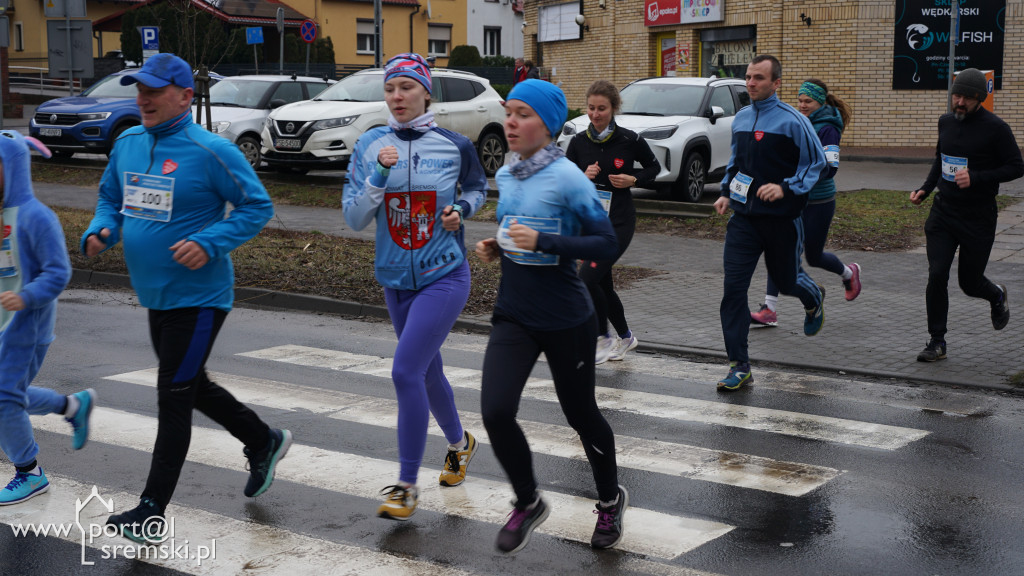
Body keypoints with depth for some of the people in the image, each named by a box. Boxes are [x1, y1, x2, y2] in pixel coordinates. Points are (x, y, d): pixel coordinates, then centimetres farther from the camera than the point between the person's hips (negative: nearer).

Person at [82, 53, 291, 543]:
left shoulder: (211, 151, -16)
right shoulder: (127, 144, 5)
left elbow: (257, 206, -12)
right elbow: (109, 197, 17)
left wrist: (209, 243, -24)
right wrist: (99, 231, -4)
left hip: (198, 297, -8)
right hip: (155, 296, 8)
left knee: (173, 400, -3)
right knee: (192, 386, 21)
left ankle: (152, 511, 5)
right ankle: (264, 442, 42)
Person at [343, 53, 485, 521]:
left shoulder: (455, 146, -6)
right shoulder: (370, 146, -2)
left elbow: (478, 188, 14)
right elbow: (354, 219, -5)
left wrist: (461, 209, -6)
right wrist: (378, 177, -19)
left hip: (444, 276, -4)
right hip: (395, 280, 4)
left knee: (406, 371, -15)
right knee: (428, 372, 18)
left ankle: (406, 486, -6)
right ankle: (460, 444, 46)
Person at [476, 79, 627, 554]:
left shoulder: (567, 178, -17)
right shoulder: (506, 175, 3)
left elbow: (605, 244, -19)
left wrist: (543, 241, -28)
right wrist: (496, 248, 0)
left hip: (566, 320, -5)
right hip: (513, 317, 5)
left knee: (581, 415, 11)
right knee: (495, 412, -11)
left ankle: (610, 500, 39)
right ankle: (527, 504, 14)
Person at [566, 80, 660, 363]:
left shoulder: (629, 140, -7)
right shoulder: (578, 142, 1)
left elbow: (654, 167, 9)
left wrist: (633, 179, -9)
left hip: (619, 222, -5)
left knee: (587, 279, -17)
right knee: (603, 285, 13)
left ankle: (604, 338, 2)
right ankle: (625, 337, 34)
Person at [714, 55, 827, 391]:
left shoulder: (792, 121, -11)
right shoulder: (740, 119, 7)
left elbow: (816, 162, -6)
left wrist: (786, 188, -18)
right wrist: (726, 192, 12)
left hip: (781, 218, -4)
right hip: (744, 216, 4)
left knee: (786, 281, 14)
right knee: (733, 288, -7)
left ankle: (814, 300, 53)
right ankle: (739, 366, -2)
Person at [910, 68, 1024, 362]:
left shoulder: (995, 128, -11)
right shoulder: (946, 122, 6)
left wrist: (976, 177, -21)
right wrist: (925, 189, 8)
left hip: (978, 219, -4)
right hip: (943, 213, 4)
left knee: (970, 283, 7)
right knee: (937, 275, -8)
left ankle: (997, 296, 44)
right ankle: (937, 341, 3)